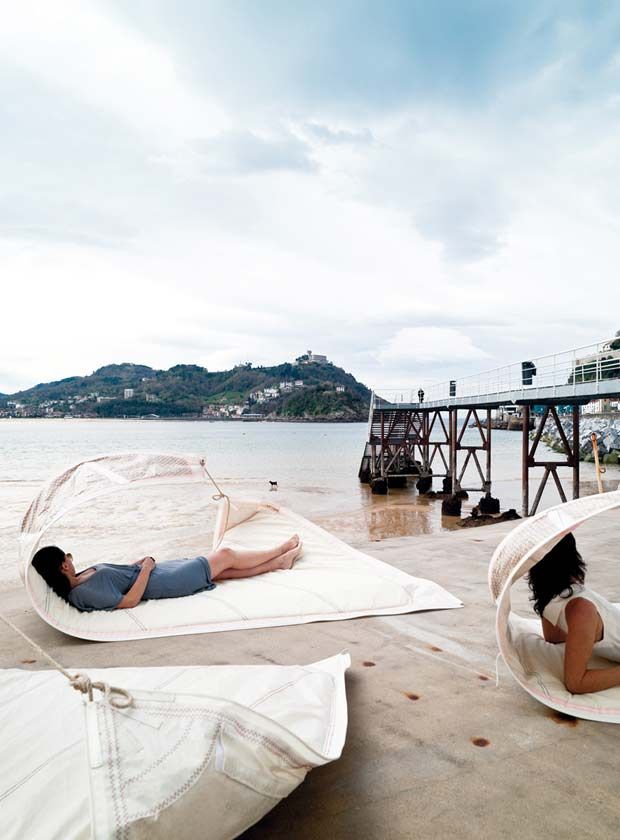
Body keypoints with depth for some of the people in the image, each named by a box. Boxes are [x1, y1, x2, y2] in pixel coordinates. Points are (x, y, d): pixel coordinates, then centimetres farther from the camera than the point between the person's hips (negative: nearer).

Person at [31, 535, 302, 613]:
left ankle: (280, 562, 29)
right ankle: (282, 550, 26)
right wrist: (145, 569, -20)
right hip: (157, 583, -9)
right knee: (226, 555, 4)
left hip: (152, 570, 9)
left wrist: (135, 564, 8)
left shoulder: (79, 579, 2)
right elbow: (129, 601, -29)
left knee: (225, 569, 14)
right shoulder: (84, 594, -27)